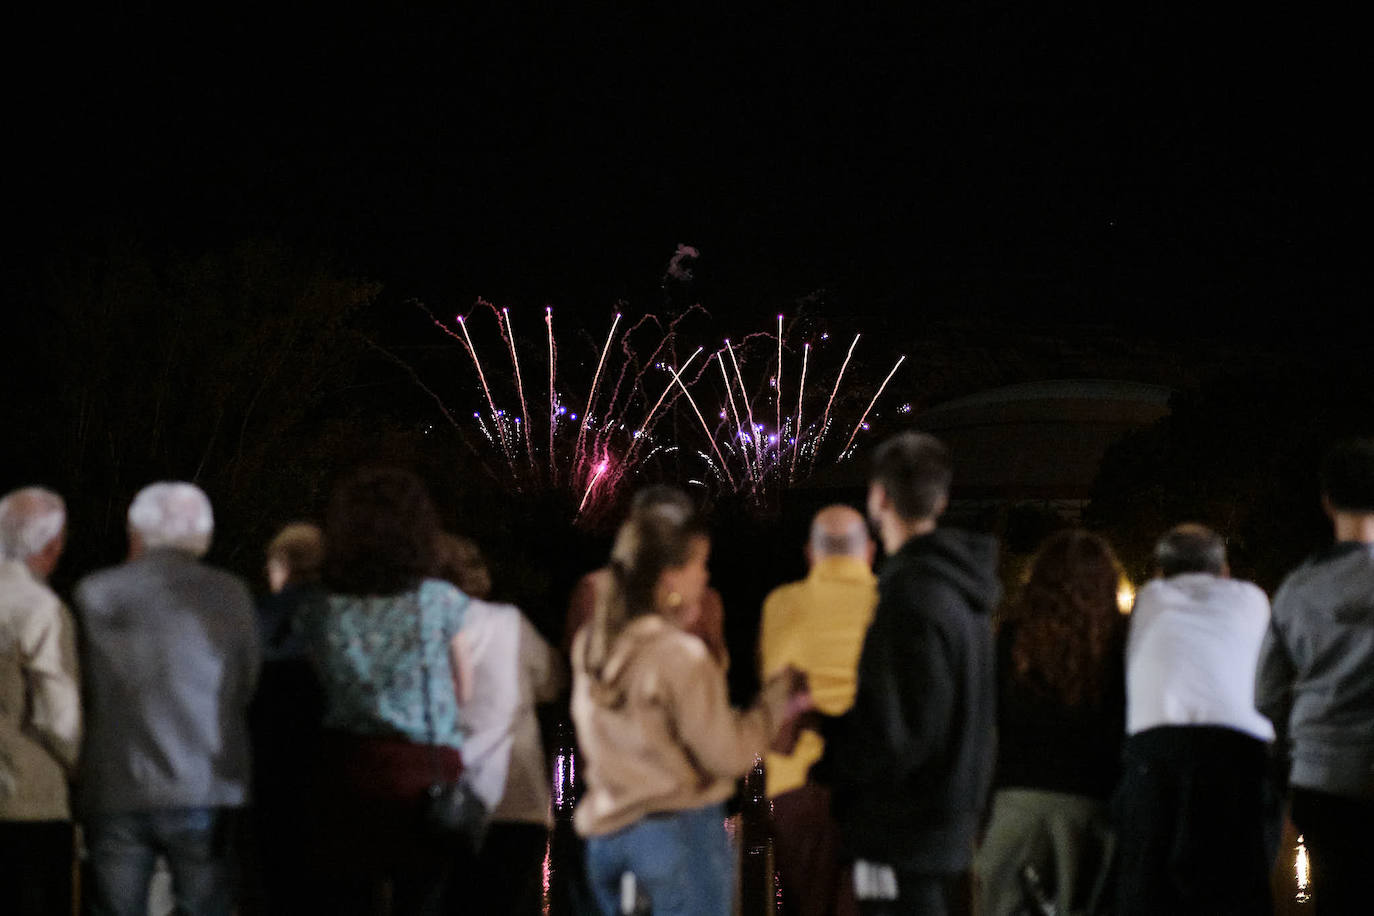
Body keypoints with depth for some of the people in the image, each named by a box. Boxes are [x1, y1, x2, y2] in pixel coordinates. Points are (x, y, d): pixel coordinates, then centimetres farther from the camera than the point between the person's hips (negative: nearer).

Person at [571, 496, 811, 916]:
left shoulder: (590, 645, 6)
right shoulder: (681, 656, -17)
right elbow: (727, 755, -14)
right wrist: (779, 697, -1)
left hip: (605, 833, 7)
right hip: (681, 831, -7)